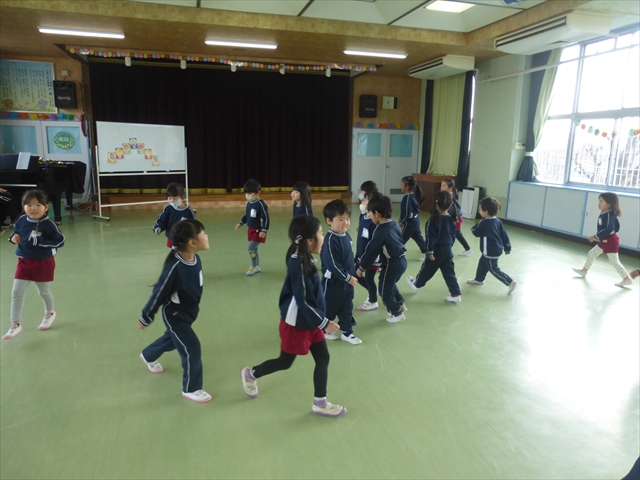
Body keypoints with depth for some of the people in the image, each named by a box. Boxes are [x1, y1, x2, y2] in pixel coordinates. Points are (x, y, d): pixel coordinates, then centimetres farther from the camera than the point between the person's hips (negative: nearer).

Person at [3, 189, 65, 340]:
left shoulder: (48, 224, -19)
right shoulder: (21, 221, -6)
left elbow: (60, 241, -18)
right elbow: (15, 234, 12)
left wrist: (41, 242, -28)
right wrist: (14, 239, -11)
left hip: (43, 263, -3)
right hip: (24, 261, 4)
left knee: (44, 292, 16)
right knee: (16, 293, 0)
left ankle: (49, 313, 43)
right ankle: (16, 324, 10)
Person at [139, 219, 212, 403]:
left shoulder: (195, 259, -14)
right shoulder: (175, 268, -37)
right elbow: (159, 293, -24)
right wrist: (145, 318, -12)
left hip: (189, 312, 8)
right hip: (174, 315, -8)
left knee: (172, 339, 31)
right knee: (192, 349, -3)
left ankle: (148, 356, 62)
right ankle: (191, 389, 21)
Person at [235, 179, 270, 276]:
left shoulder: (261, 204, -21)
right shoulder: (249, 203, 5)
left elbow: (266, 218, -21)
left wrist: (264, 231, -23)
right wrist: (240, 223, 17)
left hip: (258, 230, -8)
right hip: (250, 229, 8)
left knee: (251, 248, -11)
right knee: (254, 249, 15)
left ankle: (254, 266, 8)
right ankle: (257, 267, 28)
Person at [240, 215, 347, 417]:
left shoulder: (304, 259, -2)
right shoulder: (299, 264, -29)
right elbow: (303, 302, -27)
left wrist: (320, 321, 16)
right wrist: (324, 323, -20)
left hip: (309, 322, 8)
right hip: (296, 324, -8)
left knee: (323, 359, 11)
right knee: (285, 362, 13)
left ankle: (320, 403, 25)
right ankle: (250, 374, 39)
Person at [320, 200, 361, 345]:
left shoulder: (346, 235, 1)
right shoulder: (330, 240, -26)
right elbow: (332, 265, -27)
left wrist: (353, 274, 16)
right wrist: (348, 277, -20)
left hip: (348, 281, 8)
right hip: (333, 282, -8)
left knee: (347, 308, 17)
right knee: (329, 307, 12)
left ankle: (347, 332, 31)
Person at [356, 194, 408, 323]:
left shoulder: (380, 230, -20)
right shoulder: (394, 225, 3)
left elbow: (371, 251, -17)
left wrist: (361, 268, -7)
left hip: (391, 264, -9)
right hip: (401, 260, 9)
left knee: (385, 290, 11)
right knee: (390, 284, 30)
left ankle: (397, 313, 23)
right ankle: (400, 304, 40)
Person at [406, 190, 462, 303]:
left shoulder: (433, 220, -18)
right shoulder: (452, 219, 0)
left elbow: (431, 237, -18)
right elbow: (454, 235, 10)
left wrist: (430, 251, -13)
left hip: (437, 250, -5)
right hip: (448, 250, 5)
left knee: (427, 269, 15)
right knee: (449, 273, 9)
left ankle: (416, 284, 36)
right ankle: (456, 294, 9)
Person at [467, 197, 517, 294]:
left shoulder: (483, 223, -21)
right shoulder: (497, 221, 1)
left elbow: (476, 233, -7)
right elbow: (504, 234, 6)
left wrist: (473, 228, 13)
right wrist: (507, 247, 13)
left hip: (491, 251, -9)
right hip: (497, 249, 9)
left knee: (493, 269, 0)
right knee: (482, 263, 24)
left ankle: (510, 282, 0)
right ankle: (479, 279, 39)